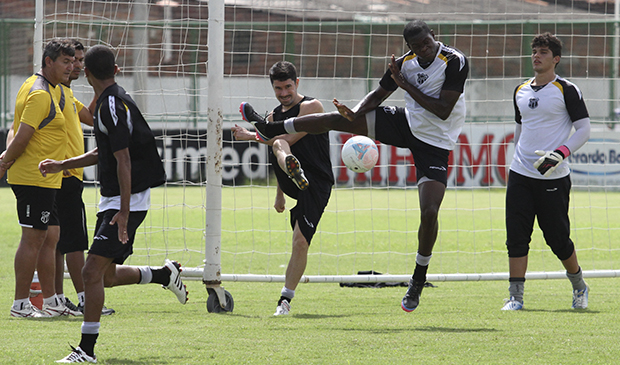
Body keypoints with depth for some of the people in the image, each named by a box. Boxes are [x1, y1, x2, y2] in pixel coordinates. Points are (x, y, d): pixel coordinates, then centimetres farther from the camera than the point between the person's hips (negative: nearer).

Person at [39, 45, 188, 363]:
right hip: (113, 202, 10)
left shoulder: (112, 105, -18)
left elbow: (123, 160, -23)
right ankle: (164, 274, 32)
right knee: (106, 275, 15)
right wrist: (61, 165, 21)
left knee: (92, 272, -15)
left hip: (127, 202, -10)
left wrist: (124, 211, -25)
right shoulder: (108, 102, 13)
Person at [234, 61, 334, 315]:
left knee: (301, 242, -13)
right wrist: (280, 195, 30)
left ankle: (285, 300, -4)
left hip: (316, 183, -5)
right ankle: (294, 171, -61)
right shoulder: (274, 116, 19)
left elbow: (288, 139, -15)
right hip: (292, 183, 5)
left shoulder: (312, 107, -4)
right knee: (278, 146, -28)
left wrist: (250, 136, -9)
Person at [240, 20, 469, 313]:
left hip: (435, 143, -5)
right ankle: (271, 129, 16)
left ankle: (419, 279, 5)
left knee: (429, 212, -16)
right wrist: (354, 114, -12)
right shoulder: (405, 62, -5)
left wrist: (406, 85, -24)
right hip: (406, 123, 5)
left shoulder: (455, 62, -21)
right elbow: (378, 95, 8)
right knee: (337, 118, -1)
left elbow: (443, 110, -25)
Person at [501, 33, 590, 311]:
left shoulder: (567, 90, -4)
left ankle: (578, 286, 25)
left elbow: (584, 129, -7)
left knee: (558, 238, 1)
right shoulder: (521, 91, 12)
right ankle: (516, 296, -3)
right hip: (520, 174, 5)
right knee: (516, 237, -5)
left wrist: (560, 153, -20)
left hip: (554, 178, -4)